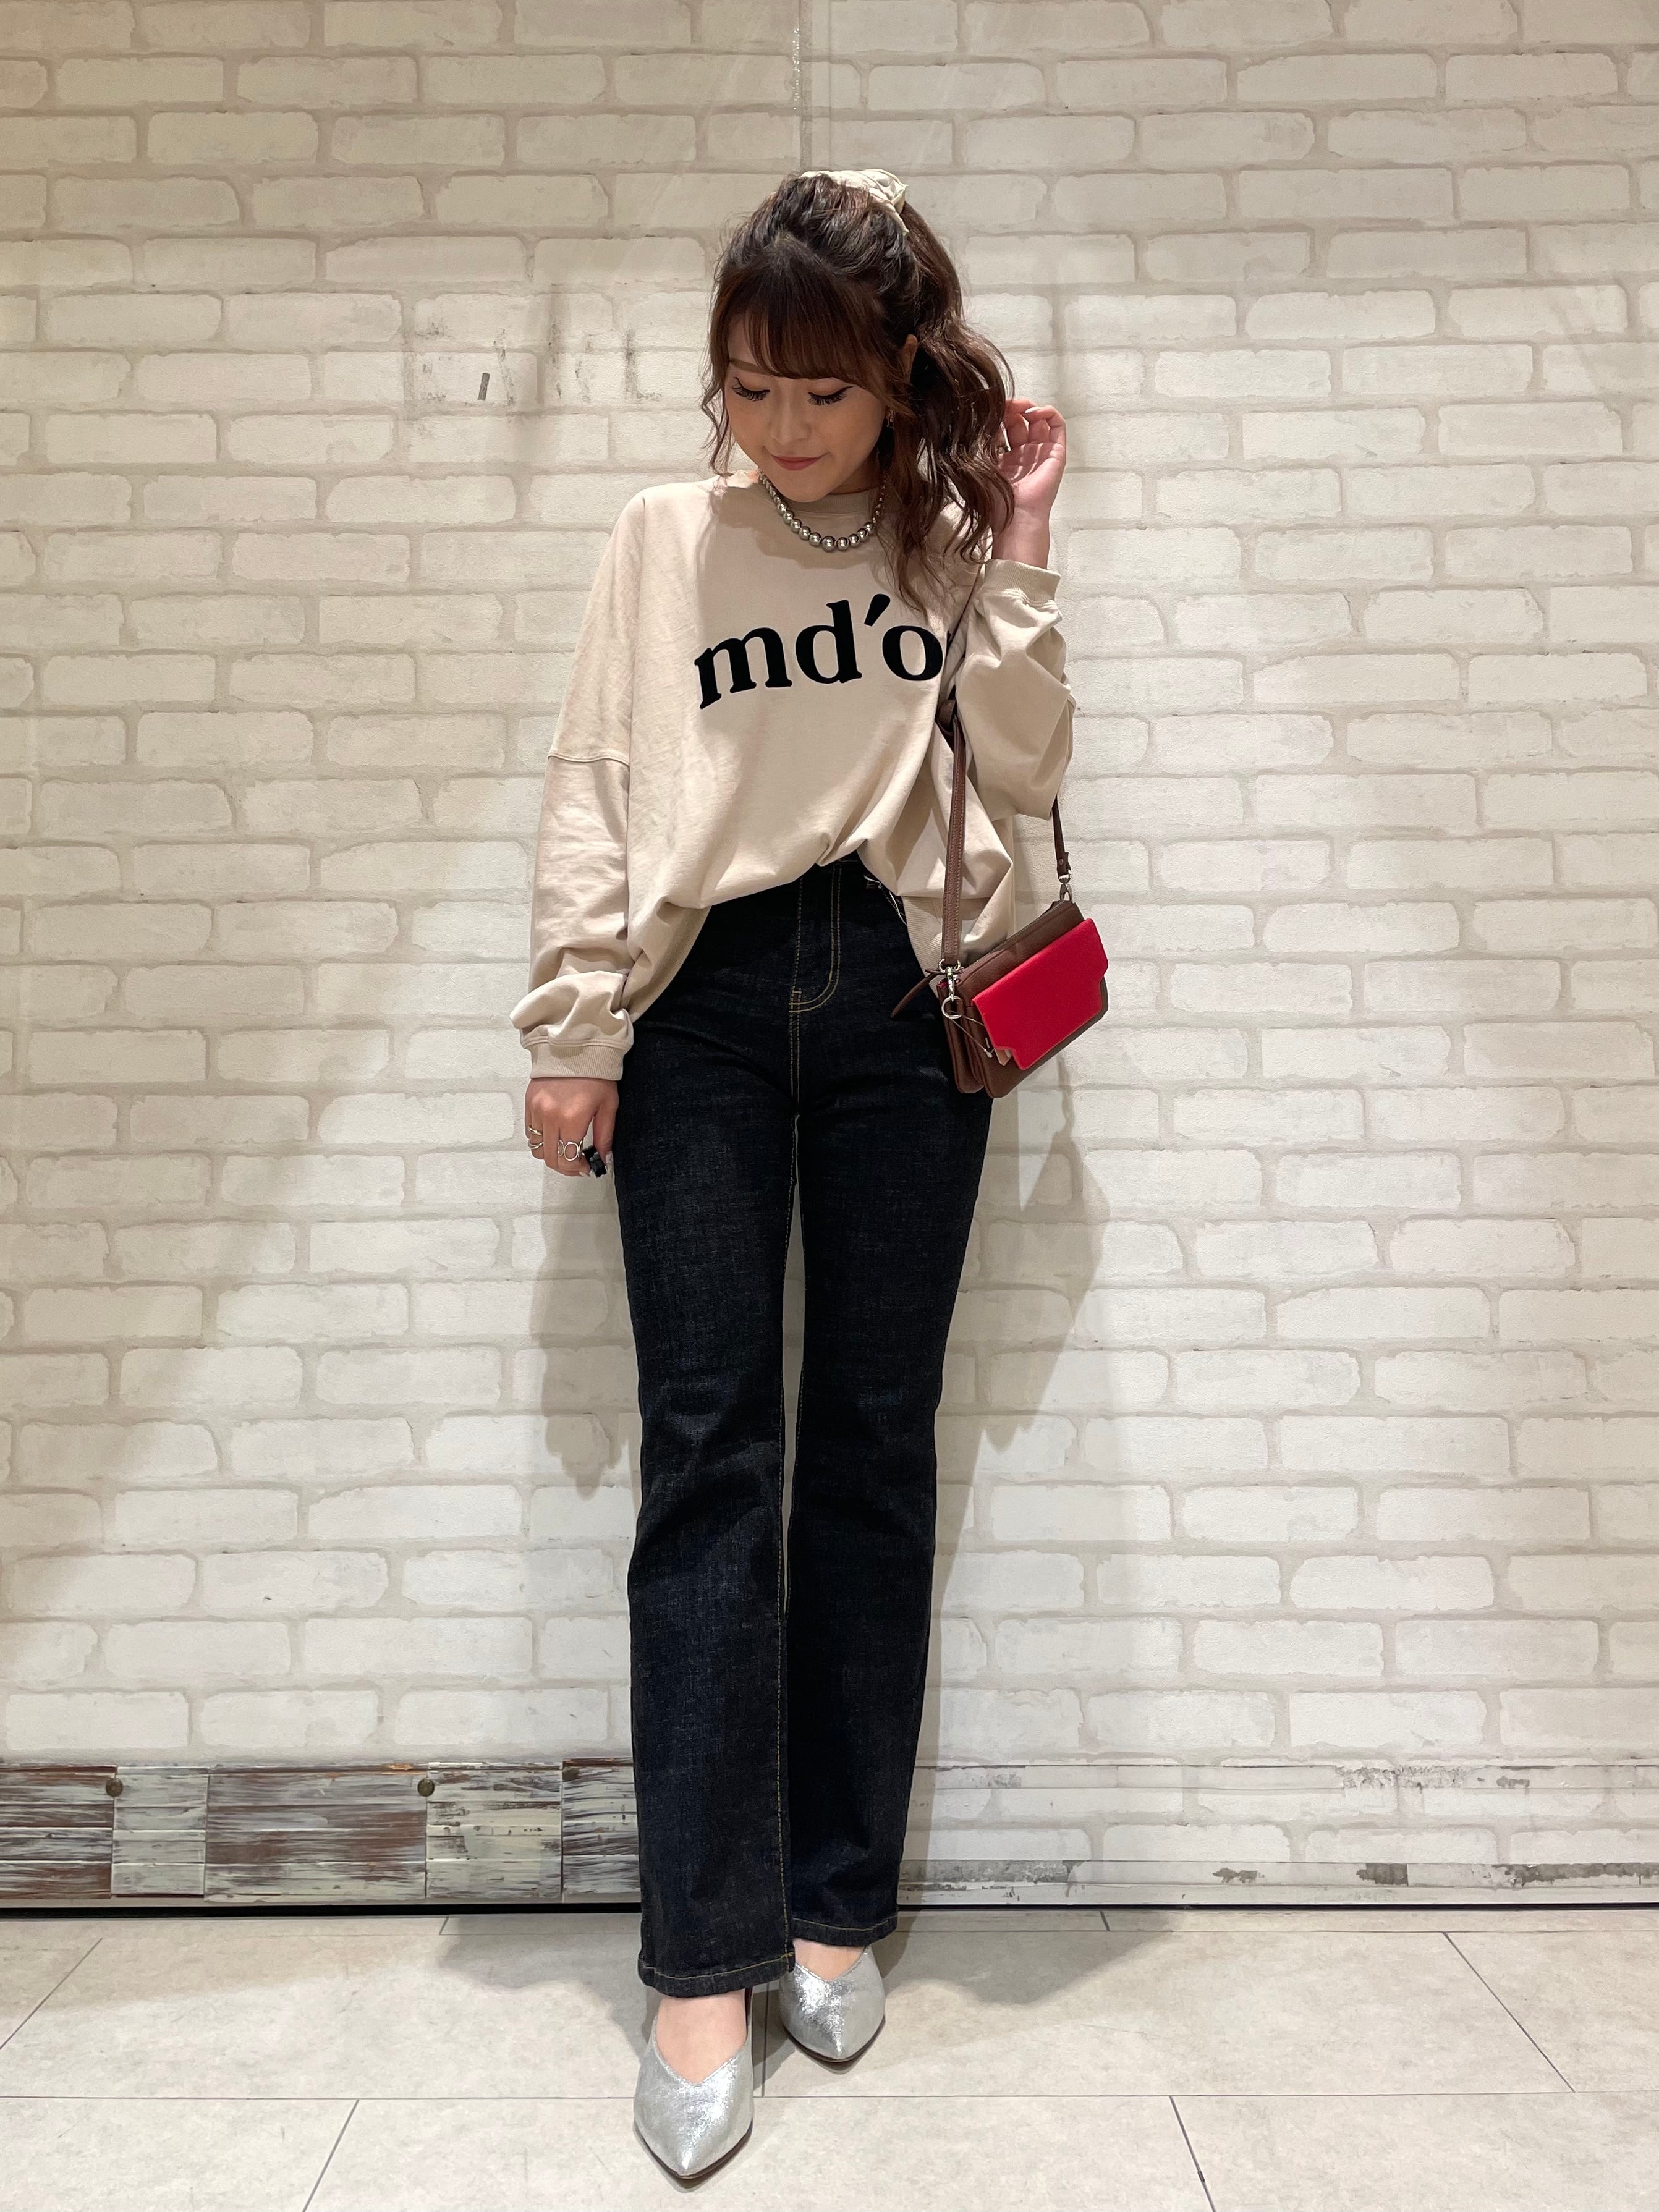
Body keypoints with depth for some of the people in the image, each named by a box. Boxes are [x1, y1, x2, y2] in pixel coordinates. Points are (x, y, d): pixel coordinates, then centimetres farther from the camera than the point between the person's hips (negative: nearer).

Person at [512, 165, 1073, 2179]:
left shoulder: (953, 541, 12)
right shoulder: (663, 539, 10)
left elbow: (1021, 775, 1)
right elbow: (590, 789, 4)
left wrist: (1016, 549, -2)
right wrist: (572, 1033, -3)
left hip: (901, 994, 1)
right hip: (704, 992, 0)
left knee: (873, 1445, 4)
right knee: (706, 1452, -5)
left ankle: (838, 1901, 19)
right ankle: (704, 1956, 5)